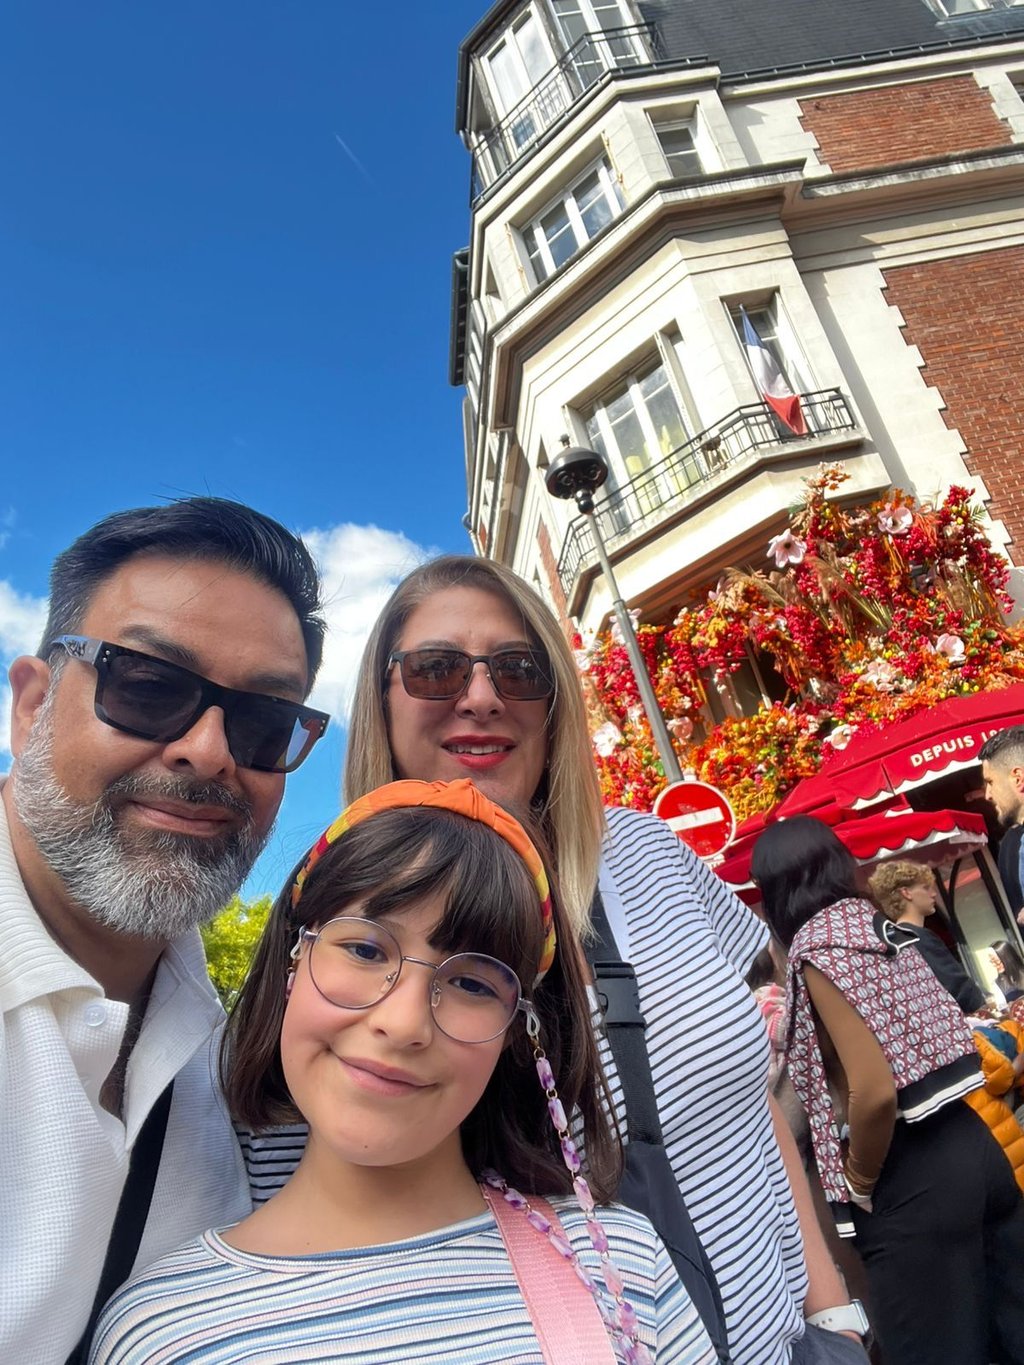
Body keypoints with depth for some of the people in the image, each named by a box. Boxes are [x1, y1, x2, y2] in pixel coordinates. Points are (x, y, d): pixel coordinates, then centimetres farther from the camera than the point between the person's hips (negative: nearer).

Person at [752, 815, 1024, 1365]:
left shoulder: (815, 941, -16)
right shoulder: (877, 923, 9)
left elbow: (874, 1089, -24)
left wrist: (860, 1182, -7)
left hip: (911, 1179, -8)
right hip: (971, 1145, 8)